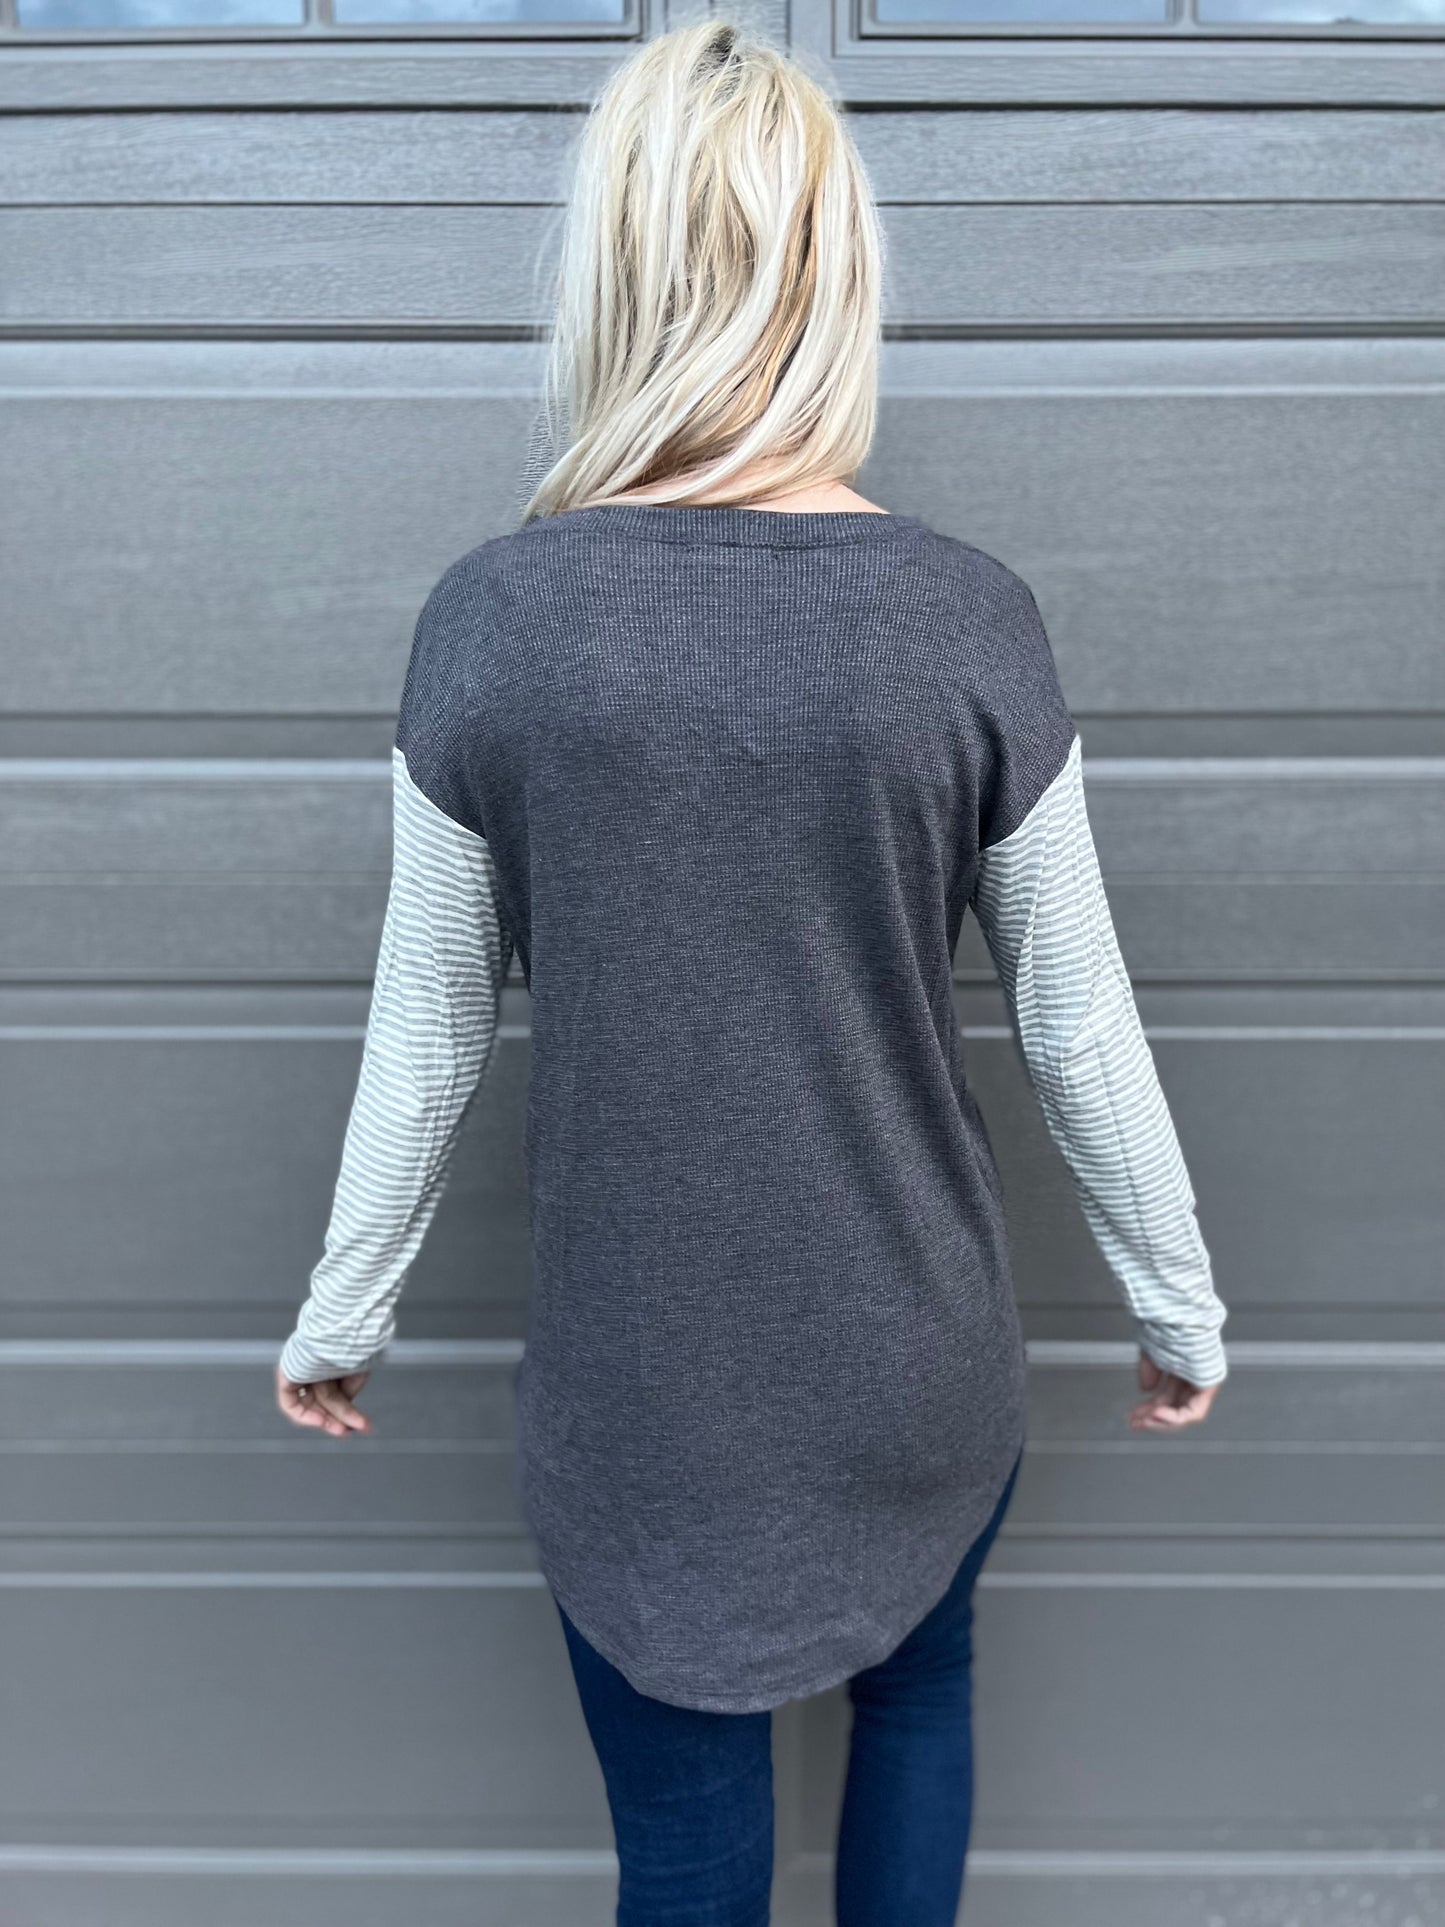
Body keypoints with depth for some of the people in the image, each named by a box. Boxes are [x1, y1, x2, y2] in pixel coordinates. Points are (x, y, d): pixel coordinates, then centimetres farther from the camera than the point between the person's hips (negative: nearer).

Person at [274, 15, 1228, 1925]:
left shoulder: (494, 613, -14)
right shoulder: (969, 617, -14)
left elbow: (430, 1034, -7)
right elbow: (1081, 1029, -7)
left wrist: (343, 1313, 10)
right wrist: (1181, 1302, 9)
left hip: (636, 1386, 0)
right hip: (916, 1365, 1)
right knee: (918, 1692, 33)